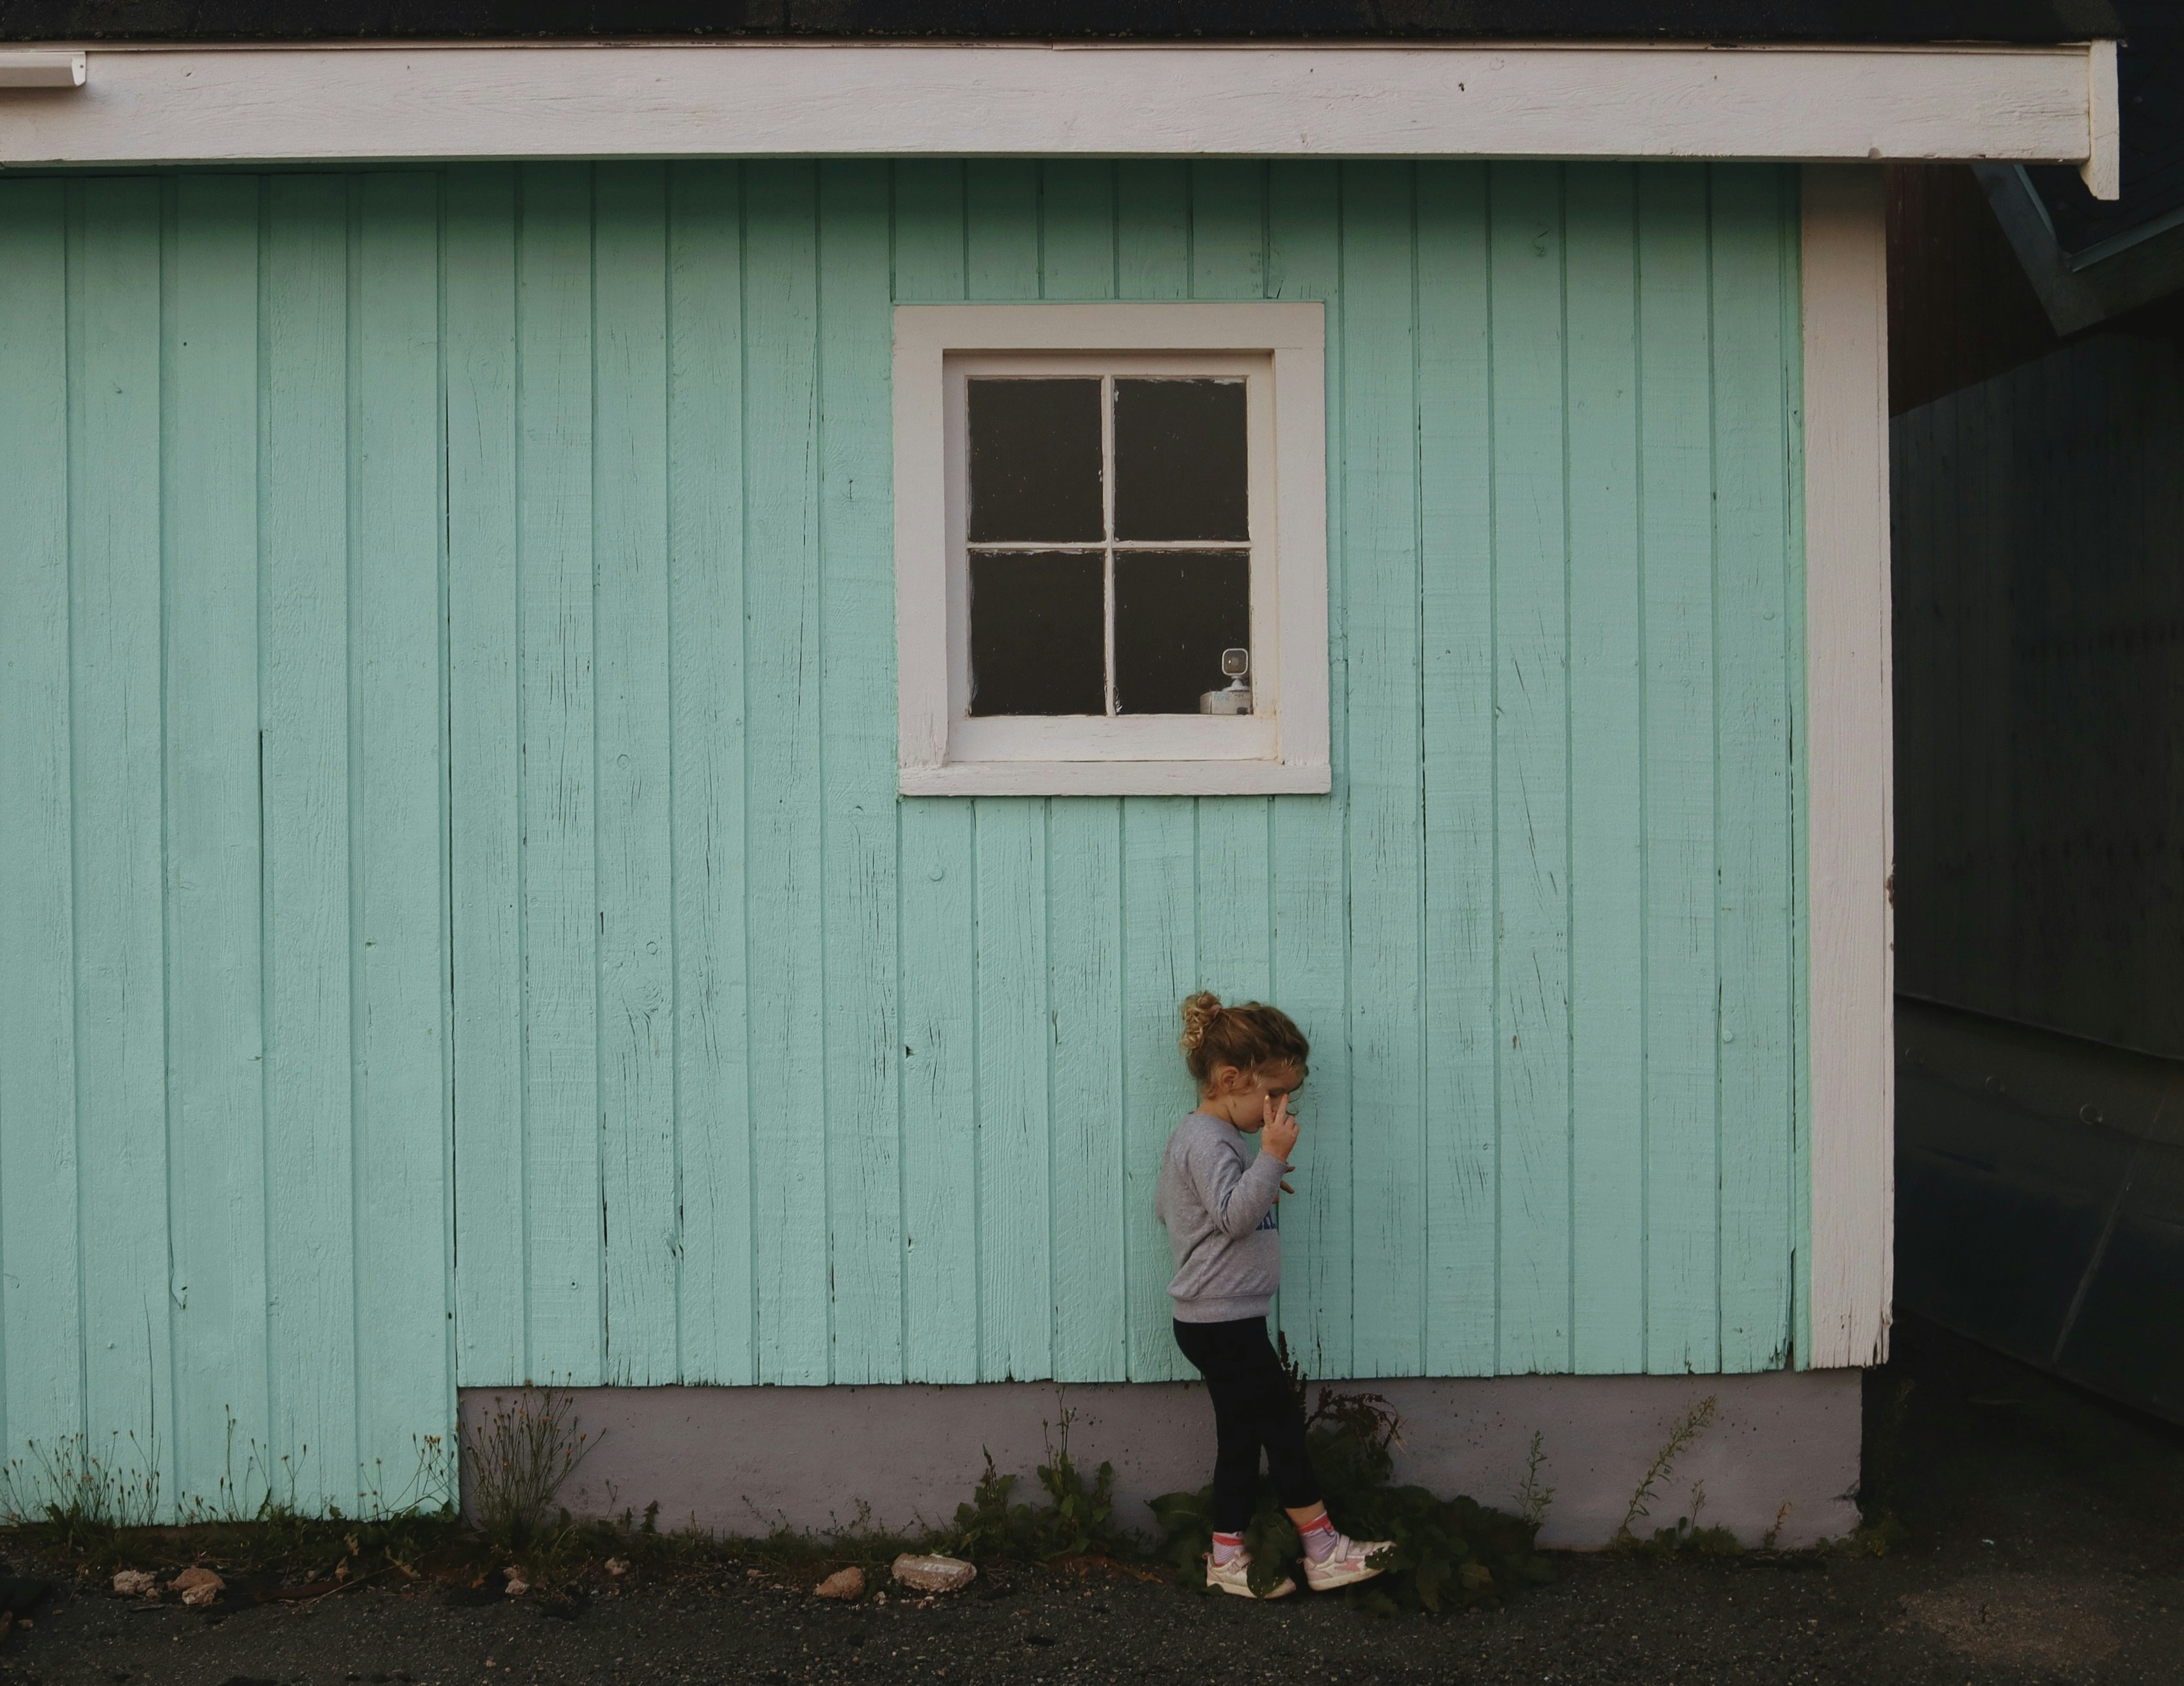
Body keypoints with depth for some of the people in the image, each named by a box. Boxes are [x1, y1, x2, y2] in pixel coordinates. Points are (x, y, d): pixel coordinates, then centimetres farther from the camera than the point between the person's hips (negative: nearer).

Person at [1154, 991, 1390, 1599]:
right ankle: (1324, 1551, 6)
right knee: (1282, 1423, -3)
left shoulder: (1196, 1138, 15)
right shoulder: (1207, 1141, -18)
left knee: (1242, 1435, 13)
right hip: (1221, 1320, -11)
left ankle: (1227, 1558, 19)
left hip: (1219, 1322, 11)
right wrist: (1271, 1158, -32)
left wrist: (1261, 1180, 20)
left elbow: (1164, 1205, 25)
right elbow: (1234, 1215, -28)